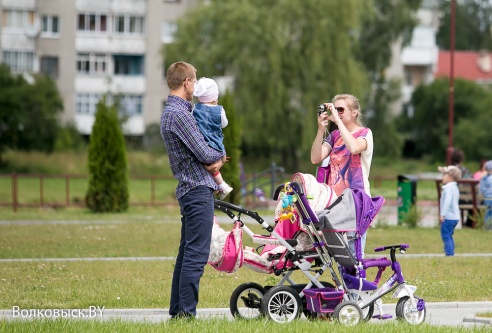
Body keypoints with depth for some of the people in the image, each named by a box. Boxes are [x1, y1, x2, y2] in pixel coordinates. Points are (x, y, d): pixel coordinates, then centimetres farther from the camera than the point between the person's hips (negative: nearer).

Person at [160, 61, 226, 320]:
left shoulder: (170, 112, 18)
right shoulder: (180, 113, -15)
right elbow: (205, 155, -17)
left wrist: (212, 160, -1)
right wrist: (220, 157, 5)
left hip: (188, 190, 11)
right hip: (198, 189, -11)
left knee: (187, 253, 13)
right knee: (197, 253, -11)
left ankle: (177, 310, 16)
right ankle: (186, 311, -12)